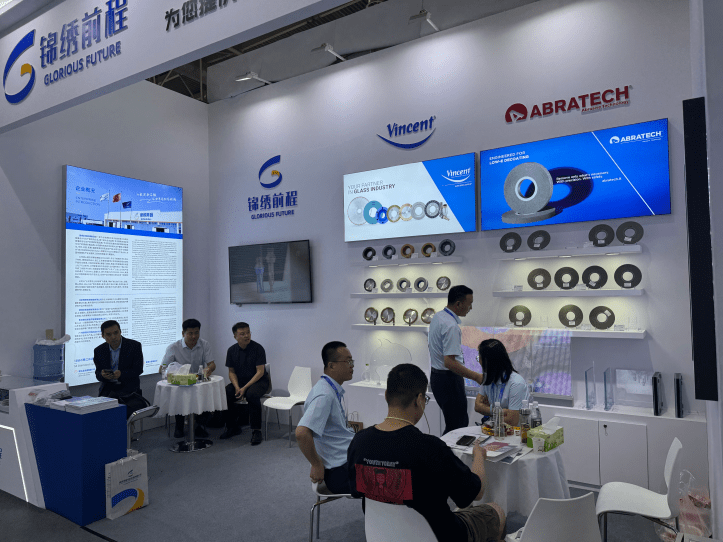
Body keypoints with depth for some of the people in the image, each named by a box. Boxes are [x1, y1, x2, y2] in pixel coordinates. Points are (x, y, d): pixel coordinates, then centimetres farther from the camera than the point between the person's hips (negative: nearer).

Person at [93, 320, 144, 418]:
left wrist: (121, 374, -24)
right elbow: (98, 373, 8)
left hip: (129, 387, -3)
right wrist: (102, 375, -17)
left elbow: (138, 369, -6)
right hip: (108, 388, 3)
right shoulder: (99, 350, 7)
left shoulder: (135, 346, -3)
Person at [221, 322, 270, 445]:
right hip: (239, 382, 5)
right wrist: (237, 387, -11)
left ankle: (256, 431, -23)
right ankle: (232, 427, 3)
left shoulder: (258, 348, -11)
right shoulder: (232, 350, 4)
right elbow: (231, 372, 8)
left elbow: (260, 372, -14)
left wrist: (245, 388, -21)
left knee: (251, 394, -36)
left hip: (259, 381, -5)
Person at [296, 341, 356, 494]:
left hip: (348, 456, 10)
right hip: (340, 470, -10)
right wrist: (317, 465, -22)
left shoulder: (335, 390, 8)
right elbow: (302, 433, -34)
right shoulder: (325, 395, -23)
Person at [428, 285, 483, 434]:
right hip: (449, 379, -10)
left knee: (461, 421, 18)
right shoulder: (451, 326, -24)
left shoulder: (437, 316, 8)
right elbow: (449, 362, -29)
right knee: (457, 427, -2)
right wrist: (476, 377, -25)